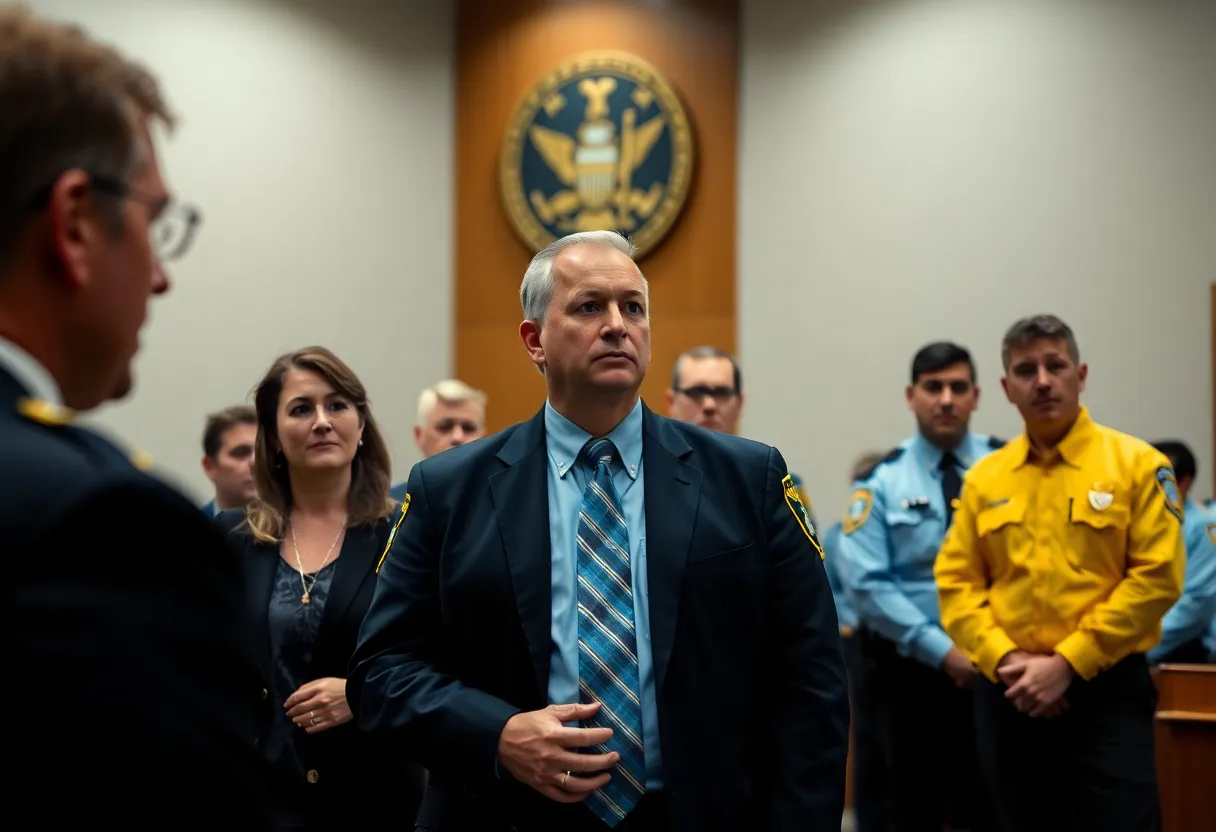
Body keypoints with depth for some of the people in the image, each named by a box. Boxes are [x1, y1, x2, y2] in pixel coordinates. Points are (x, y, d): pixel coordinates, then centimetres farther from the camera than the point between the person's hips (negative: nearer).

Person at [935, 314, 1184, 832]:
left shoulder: (1137, 464, -2)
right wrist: (1005, 660, -10)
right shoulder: (984, 479, 8)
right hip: (1009, 693, 4)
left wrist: (1067, 663, -13)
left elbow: (1157, 577, -9)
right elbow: (956, 583, 6)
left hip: (1105, 689, -3)